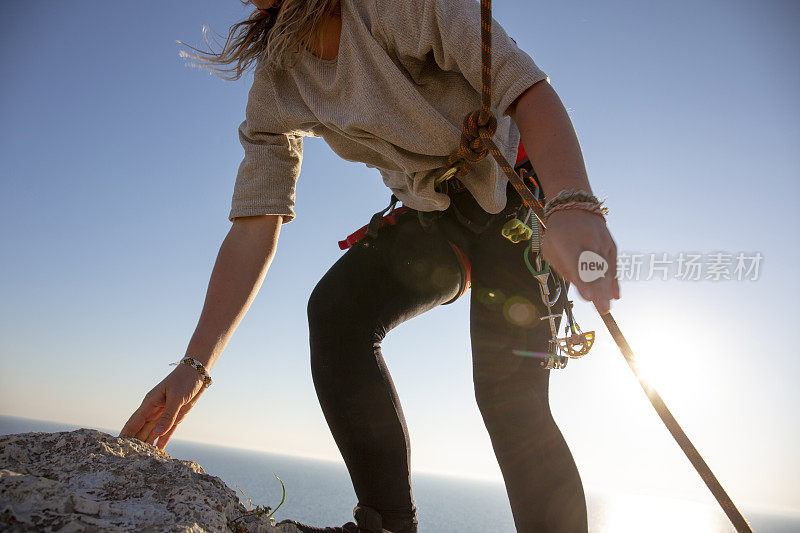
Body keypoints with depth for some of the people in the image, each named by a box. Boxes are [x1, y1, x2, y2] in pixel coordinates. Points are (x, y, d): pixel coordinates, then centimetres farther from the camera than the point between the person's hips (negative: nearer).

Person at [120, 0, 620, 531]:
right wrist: (196, 362, -15)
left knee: (508, 393, -19)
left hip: (515, 191, -4)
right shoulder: (275, 83, -4)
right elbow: (253, 229, -9)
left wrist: (572, 206, -48)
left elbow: (527, 88, -29)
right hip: (432, 216, 5)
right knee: (337, 308, -18)